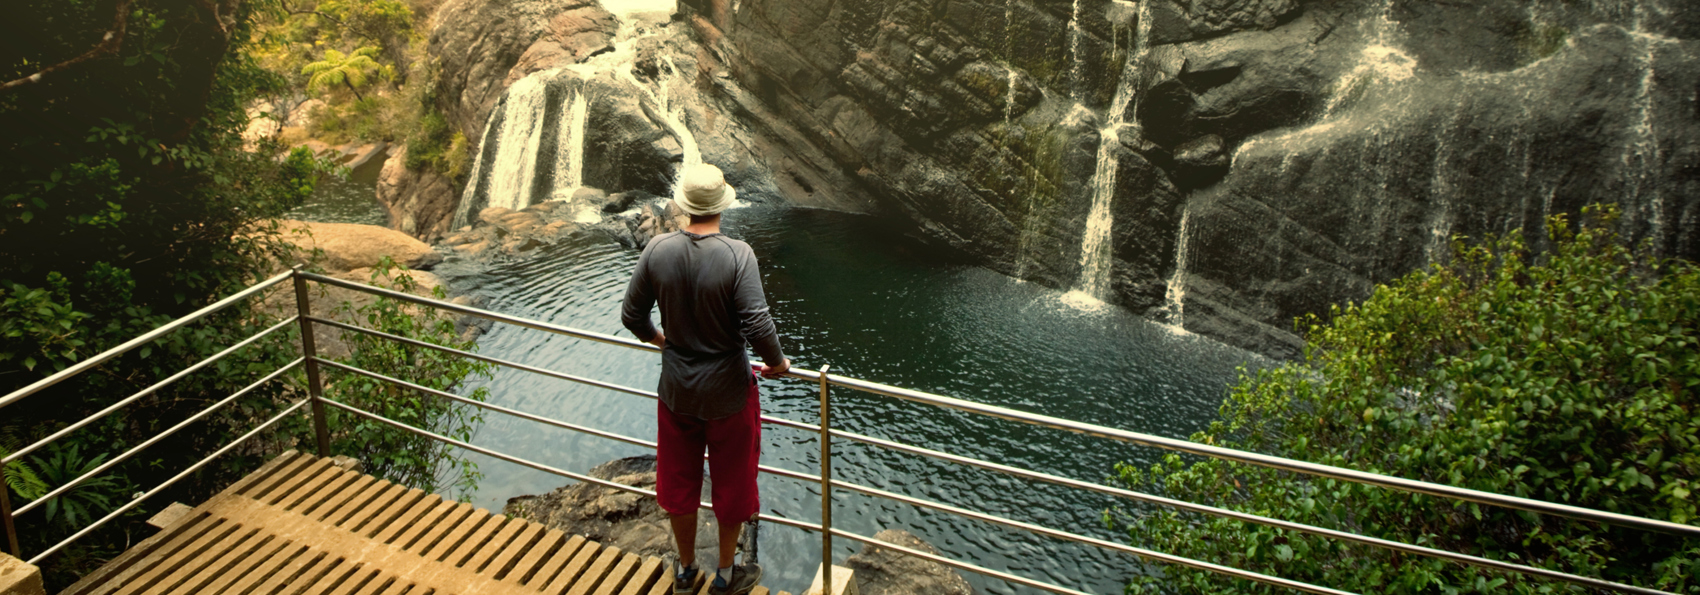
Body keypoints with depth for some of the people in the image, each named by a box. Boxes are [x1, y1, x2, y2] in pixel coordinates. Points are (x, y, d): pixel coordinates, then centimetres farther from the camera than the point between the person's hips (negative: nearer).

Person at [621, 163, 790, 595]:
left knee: (678, 481, 22)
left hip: (676, 389, 4)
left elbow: (631, 315, -2)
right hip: (727, 392, -3)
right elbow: (758, 327, -26)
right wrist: (776, 362, -6)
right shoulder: (736, 255, -22)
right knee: (732, 482, 18)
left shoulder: (657, 250, -11)